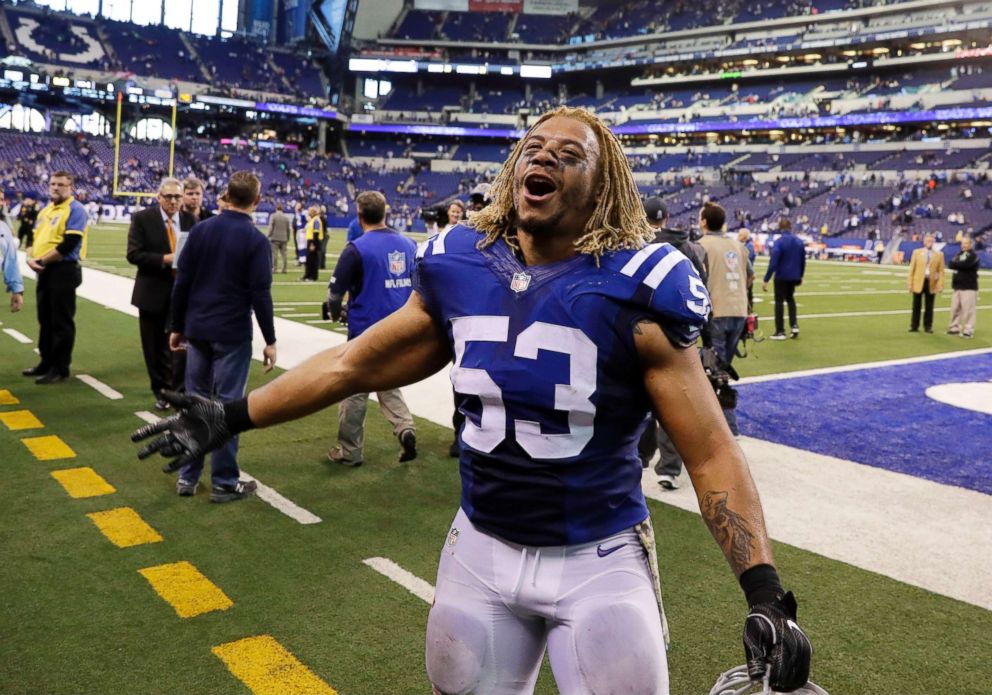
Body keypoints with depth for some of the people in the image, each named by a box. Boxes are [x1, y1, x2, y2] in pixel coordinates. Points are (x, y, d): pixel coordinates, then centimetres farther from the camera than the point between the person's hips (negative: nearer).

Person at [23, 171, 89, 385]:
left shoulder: (75, 209, -10)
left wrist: (41, 261, -13)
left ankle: (60, 369, 3)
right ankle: (47, 362, 25)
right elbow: (36, 236, 18)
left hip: (63, 271, -9)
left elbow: (69, 244, -18)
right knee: (45, 319, 15)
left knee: (61, 321, -3)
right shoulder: (46, 209, 17)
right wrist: (32, 258, -3)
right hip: (44, 271, 9)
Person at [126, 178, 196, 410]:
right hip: (153, 292, -1)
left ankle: (179, 391, 7)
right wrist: (164, 259, -21)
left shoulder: (190, 220, 4)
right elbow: (134, 254, -10)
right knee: (156, 346, 10)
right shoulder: (142, 219, -3)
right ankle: (161, 391, 25)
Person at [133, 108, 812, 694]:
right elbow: (356, 363, 8)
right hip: (480, 551, 4)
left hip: (599, 562, -4)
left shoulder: (632, 289, -15)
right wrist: (233, 416, 11)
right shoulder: (459, 270, -3)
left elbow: (711, 450, -13)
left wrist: (766, 592, -20)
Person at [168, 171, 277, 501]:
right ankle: (224, 483, 9)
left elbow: (181, 283, 4)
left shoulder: (200, 230, 4)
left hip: (197, 331, 4)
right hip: (233, 335, -4)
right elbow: (260, 295, -12)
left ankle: (187, 477, 19)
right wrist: (270, 341, -5)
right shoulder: (256, 240, -9)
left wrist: (177, 327, 13)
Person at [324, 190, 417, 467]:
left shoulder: (357, 249, -14)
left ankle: (350, 451, 20)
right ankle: (405, 426, 0)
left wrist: (335, 313, 10)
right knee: (387, 384, 23)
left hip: (366, 331, -5)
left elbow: (335, 292, -11)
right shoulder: (408, 244, 3)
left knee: (355, 391, 10)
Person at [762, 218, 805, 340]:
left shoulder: (779, 242, -15)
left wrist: (766, 280, -17)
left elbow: (773, 263, -20)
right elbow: (803, 261, 11)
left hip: (781, 277, -5)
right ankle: (794, 325, 11)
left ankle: (780, 331, 7)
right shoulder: (799, 242, 4)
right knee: (790, 299, 24)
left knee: (779, 302, 5)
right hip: (794, 277, 5)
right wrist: (800, 276, 25)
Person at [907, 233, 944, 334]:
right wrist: (910, 283, -2)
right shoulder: (916, 252, 6)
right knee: (916, 306, 3)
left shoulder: (939, 255, 5)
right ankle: (914, 326, 9)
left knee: (929, 307, 5)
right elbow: (912, 269, 3)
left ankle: (928, 326, 12)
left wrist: (940, 285, -5)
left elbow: (941, 271, 3)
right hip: (918, 282, 0)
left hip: (931, 283, 0)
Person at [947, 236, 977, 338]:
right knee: (955, 308, 10)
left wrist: (956, 263, -3)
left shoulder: (973, 256, -4)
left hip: (969, 287, -7)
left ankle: (968, 330, -6)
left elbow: (965, 264, -20)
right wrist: (959, 264, -14)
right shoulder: (959, 254, 16)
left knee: (968, 309, -8)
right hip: (957, 286, 7)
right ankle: (955, 327, 19)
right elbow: (950, 264, 2)